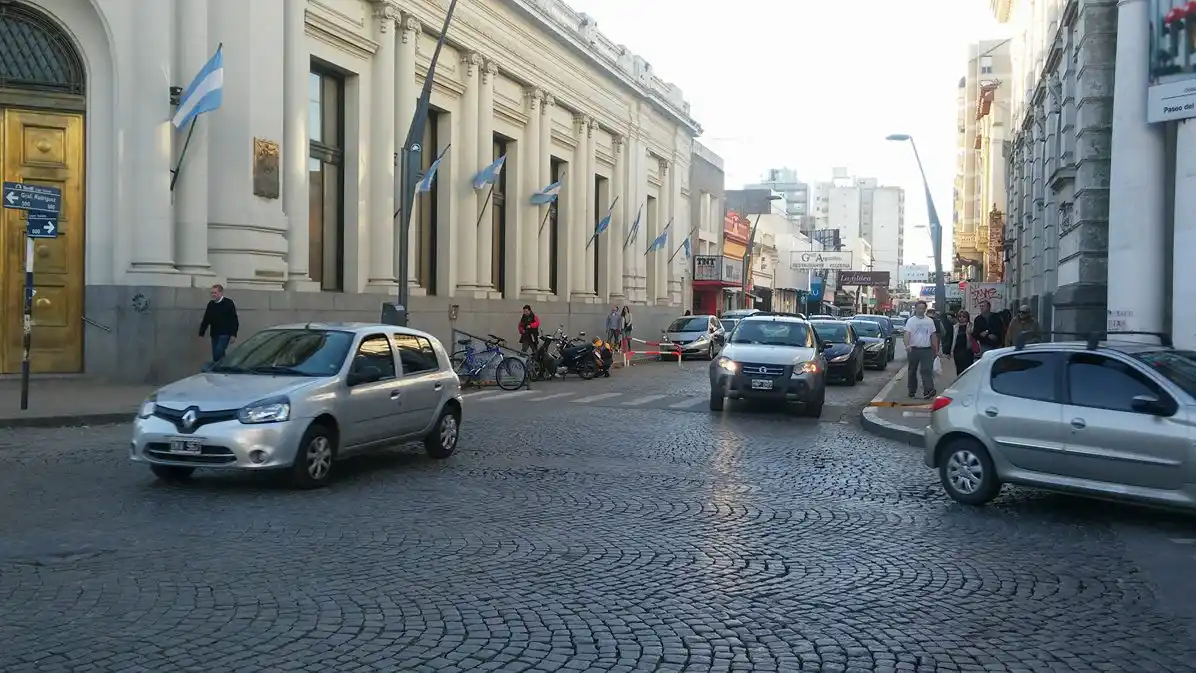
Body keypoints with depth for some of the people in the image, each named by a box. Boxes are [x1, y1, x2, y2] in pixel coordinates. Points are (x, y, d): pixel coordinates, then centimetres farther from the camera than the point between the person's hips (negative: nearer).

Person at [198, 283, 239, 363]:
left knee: (218, 353, -17)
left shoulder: (228, 303, -6)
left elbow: (234, 320, -9)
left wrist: (233, 335, -15)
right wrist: (201, 333, 12)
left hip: (225, 334, -6)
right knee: (216, 355, 7)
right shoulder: (210, 304, 10)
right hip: (214, 334, 6)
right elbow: (206, 320, 15)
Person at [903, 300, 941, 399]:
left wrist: (936, 350, 14)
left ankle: (928, 390, -20)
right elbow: (906, 334, -12)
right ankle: (911, 391, 22)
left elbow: (933, 336, 16)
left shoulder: (930, 321, 11)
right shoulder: (911, 321, 0)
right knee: (912, 371, 10)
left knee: (927, 370, -11)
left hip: (926, 349, 1)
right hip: (913, 349, -1)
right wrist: (907, 345, -30)